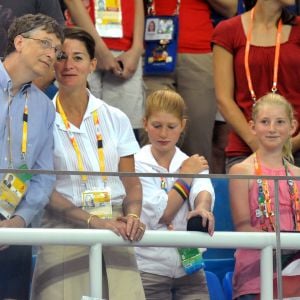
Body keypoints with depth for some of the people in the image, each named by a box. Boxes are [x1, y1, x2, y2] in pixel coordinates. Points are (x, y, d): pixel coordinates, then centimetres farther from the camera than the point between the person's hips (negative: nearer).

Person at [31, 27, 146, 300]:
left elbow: (132, 183, 12)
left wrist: (132, 216, -10)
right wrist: (93, 221, -17)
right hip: (64, 230, -3)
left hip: (115, 236, 3)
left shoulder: (115, 119, 10)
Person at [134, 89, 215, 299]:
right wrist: (186, 175, -4)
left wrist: (202, 207, -36)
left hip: (189, 269, 3)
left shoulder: (193, 164, 11)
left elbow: (202, 191, -13)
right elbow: (159, 215, -11)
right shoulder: (137, 165, -1)